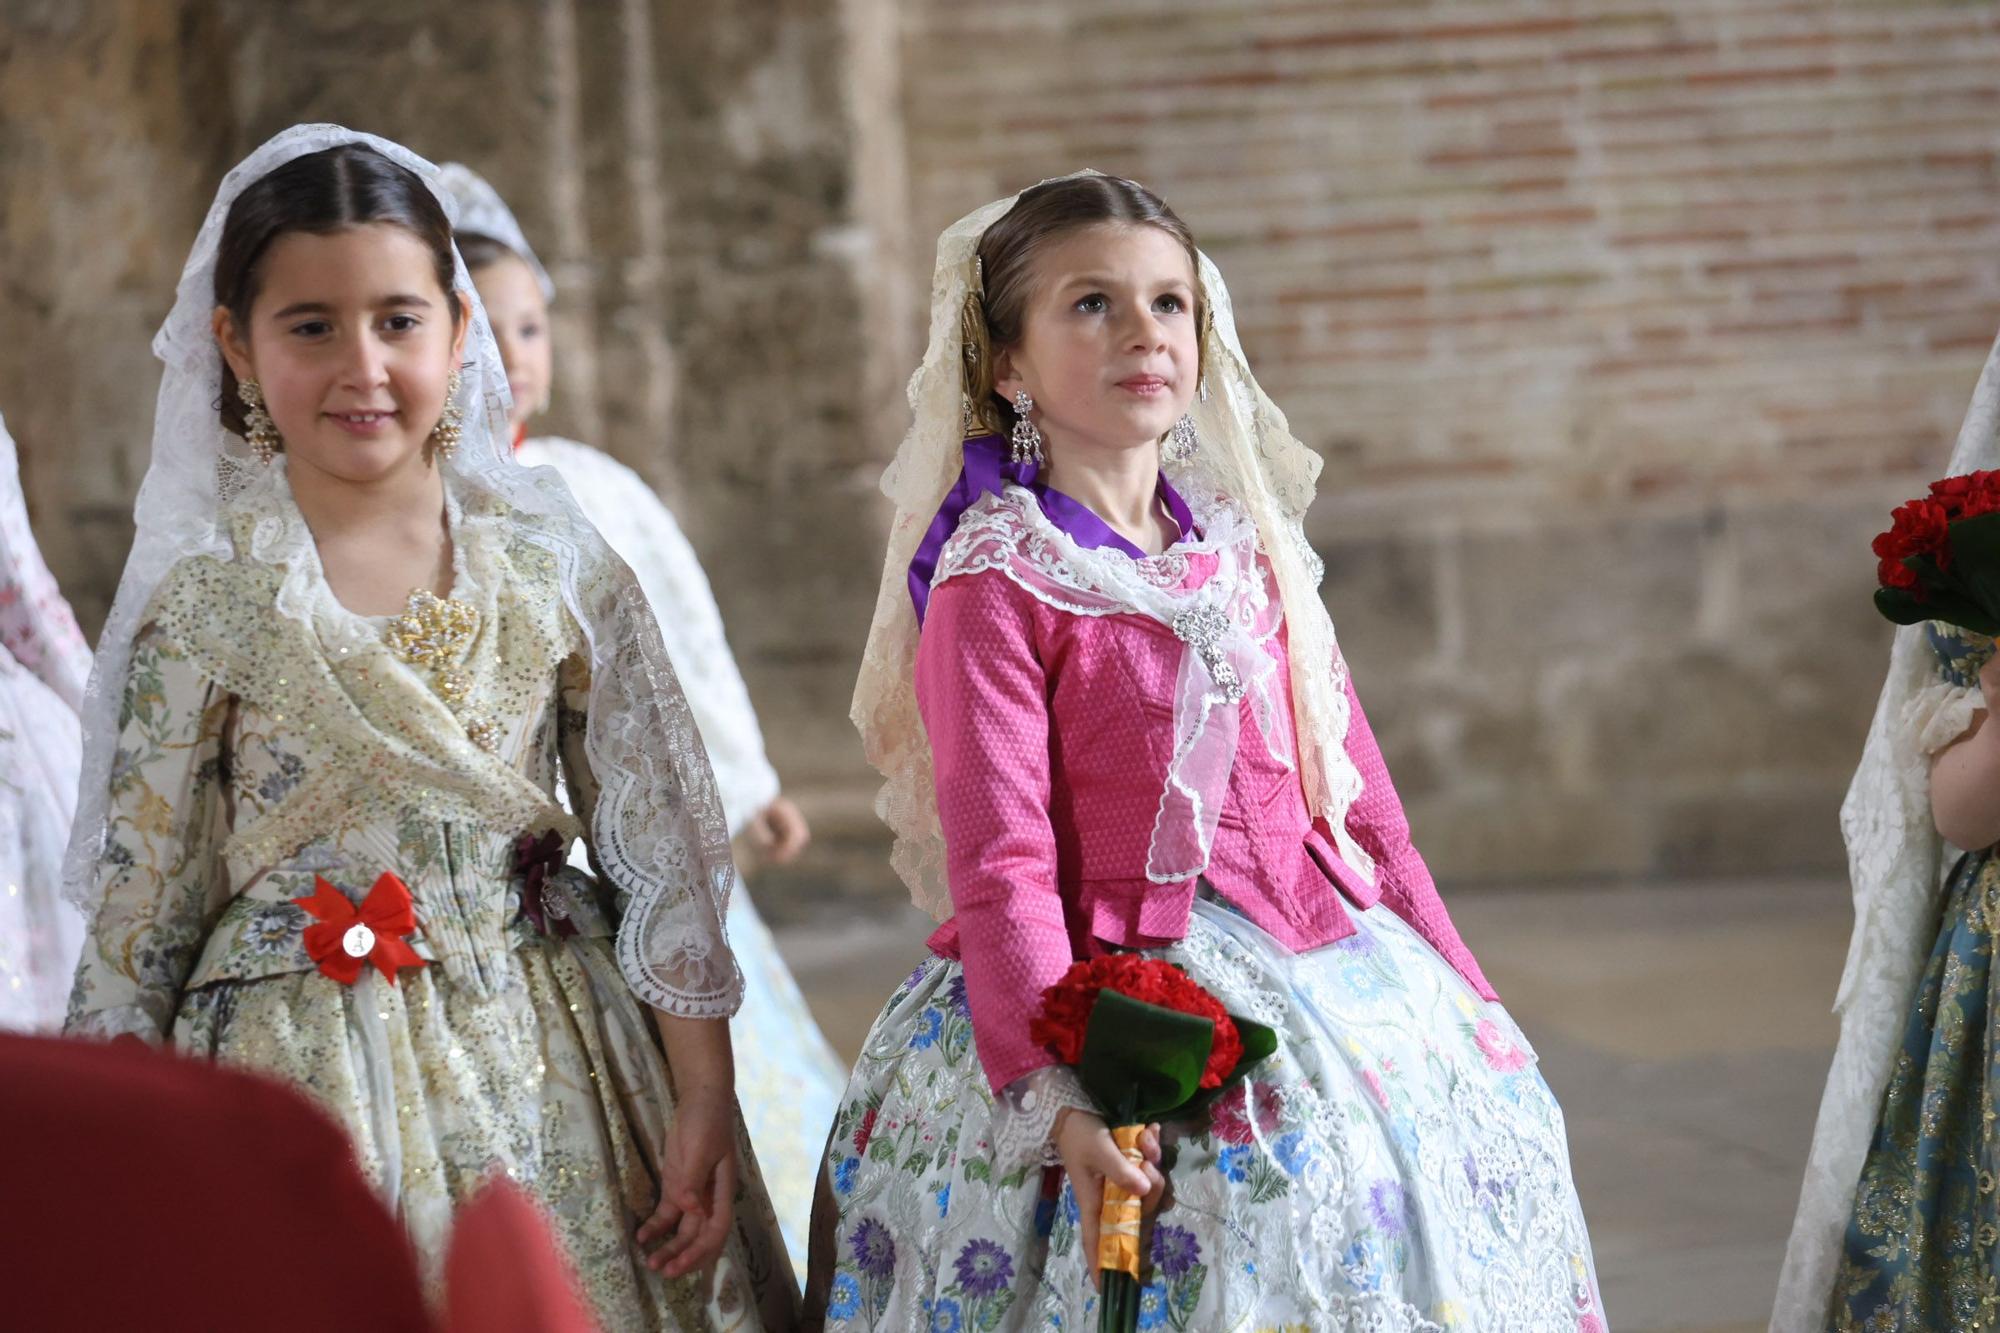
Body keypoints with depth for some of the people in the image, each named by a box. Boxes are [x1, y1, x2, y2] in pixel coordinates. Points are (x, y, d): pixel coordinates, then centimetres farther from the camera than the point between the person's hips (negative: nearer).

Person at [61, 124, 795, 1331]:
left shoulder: (555, 572, 0)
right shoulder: (208, 609, -5)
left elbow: (660, 856, 2)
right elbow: (140, 917, 1)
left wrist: (704, 1107, -1)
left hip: (558, 1077, 2)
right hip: (310, 1092, -2)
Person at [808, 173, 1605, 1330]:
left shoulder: (1253, 555, 13)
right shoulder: (997, 583, -7)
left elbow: (1355, 801, 16)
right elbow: (1002, 865, -14)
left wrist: (1465, 999, 14)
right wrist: (1054, 1093, -24)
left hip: (1338, 968, 6)